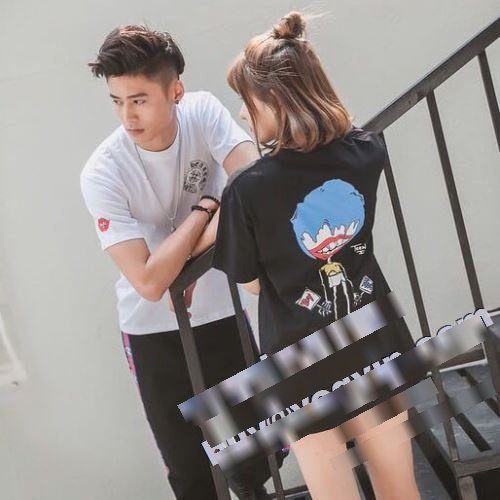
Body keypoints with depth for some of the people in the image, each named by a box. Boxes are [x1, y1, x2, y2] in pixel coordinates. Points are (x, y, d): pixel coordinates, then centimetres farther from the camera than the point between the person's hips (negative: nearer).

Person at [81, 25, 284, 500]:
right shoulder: (103, 174, -22)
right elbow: (149, 282, -27)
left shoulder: (203, 112, -13)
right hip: (156, 333, -2)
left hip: (222, 313, 3)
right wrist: (206, 207, -21)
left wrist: (185, 257, -26)